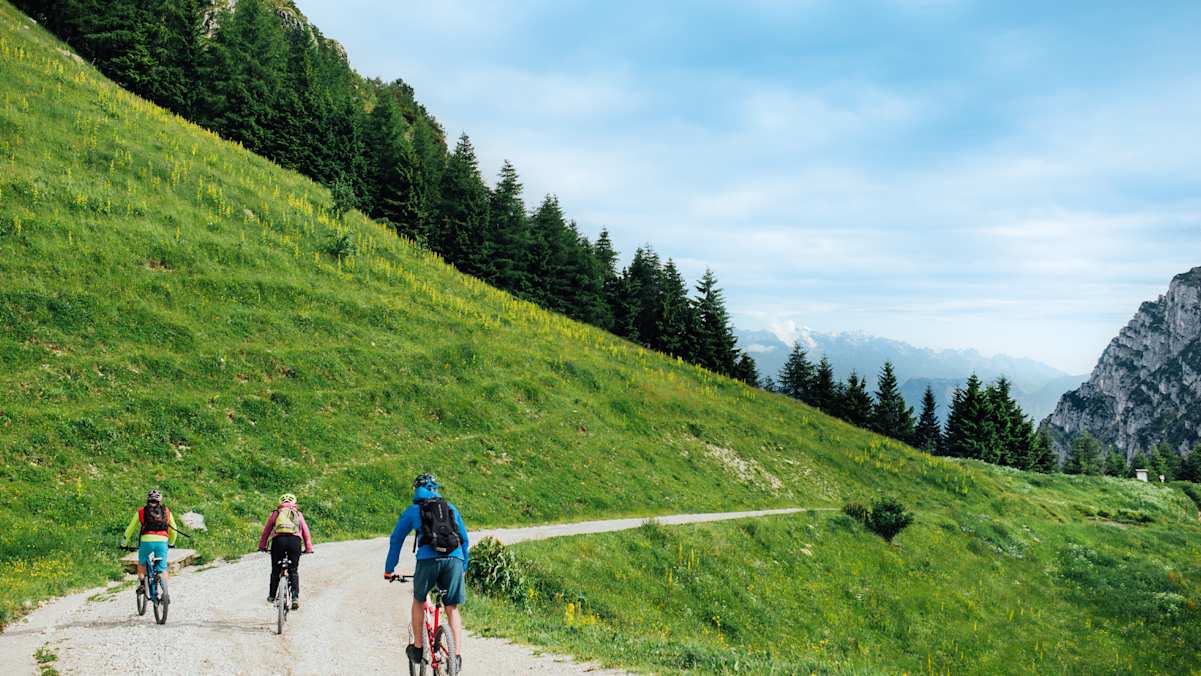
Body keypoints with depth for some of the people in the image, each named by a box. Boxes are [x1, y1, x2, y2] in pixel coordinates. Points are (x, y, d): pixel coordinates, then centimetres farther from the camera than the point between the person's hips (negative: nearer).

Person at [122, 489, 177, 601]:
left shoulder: (141, 511, 16)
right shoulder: (166, 511, 19)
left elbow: (131, 528, 20)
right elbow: (173, 530, 28)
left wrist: (125, 543, 32)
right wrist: (171, 543, 45)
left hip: (146, 541, 0)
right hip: (162, 541, 0)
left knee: (142, 563, 26)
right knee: (162, 568, 9)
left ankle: (141, 585, 15)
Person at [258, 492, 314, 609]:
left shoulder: (275, 513, 24)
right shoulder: (298, 514, 25)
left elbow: (266, 530, 21)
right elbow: (306, 531, 20)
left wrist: (262, 546, 28)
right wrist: (308, 548, 25)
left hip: (278, 540, 0)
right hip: (295, 540, 0)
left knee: (275, 570, 14)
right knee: (294, 570, 7)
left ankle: (272, 596, 20)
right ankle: (295, 597, -6)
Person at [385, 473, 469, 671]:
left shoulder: (412, 510, 20)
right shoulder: (451, 508, 26)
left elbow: (396, 540, 22)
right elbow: (465, 540, 29)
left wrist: (389, 569, 30)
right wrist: (463, 566, 39)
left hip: (428, 559, -2)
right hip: (454, 559, 2)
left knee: (419, 601, 22)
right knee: (452, 609, 11)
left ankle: (417, 648, 23)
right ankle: (457, 655, 1)